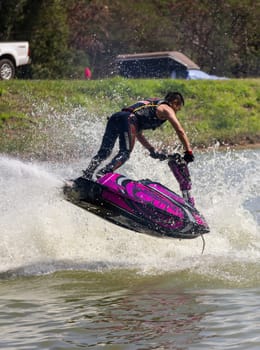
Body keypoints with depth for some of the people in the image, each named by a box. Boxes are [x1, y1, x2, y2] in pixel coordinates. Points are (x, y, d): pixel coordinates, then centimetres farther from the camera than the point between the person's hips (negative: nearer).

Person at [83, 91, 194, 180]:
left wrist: (152, 151, 38)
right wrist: (188, 151, 11)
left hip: (115, 117, 8)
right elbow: (180, 131, 6)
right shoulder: (167, 109, 17)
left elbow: (138, 133, 39)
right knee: (125, 153, -14)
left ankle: (86, 175, -15)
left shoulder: (151, 104, 39)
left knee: (103, 152, 2)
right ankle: (104, 173, -35)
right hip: (128, 119, -8)